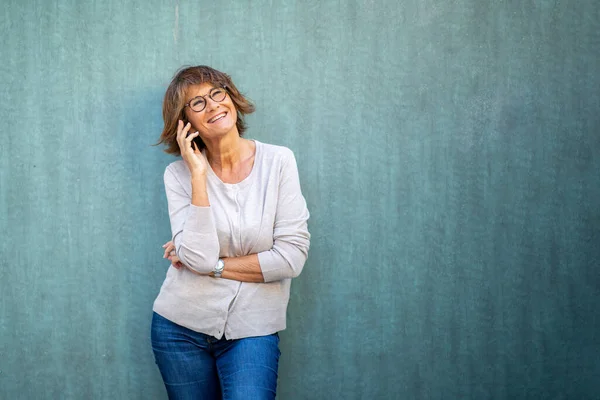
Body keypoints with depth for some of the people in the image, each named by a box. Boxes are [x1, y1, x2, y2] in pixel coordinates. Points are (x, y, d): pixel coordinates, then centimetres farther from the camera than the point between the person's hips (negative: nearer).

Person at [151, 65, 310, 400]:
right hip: (182, 326, 1)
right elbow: (199, 257, -17)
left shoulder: (278, 161, -5)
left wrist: (212, 265, -10)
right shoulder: (179, 174, -3)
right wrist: (198, 174, -17)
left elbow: (292, 257, -10)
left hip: (252, 330, -1)